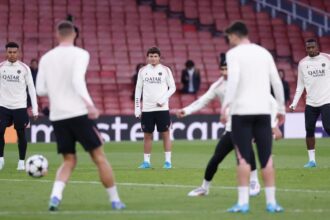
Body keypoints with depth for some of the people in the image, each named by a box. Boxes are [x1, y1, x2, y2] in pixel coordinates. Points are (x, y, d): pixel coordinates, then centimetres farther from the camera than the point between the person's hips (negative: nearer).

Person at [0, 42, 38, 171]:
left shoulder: (24, 68, 0)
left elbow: (31, 88, 2)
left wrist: (35, 108, -4)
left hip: (20, 106, -1)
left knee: (21, 134, 3)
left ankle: (21, 161, 12)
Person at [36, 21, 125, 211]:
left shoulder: (46, 58, 9)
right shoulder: (80, 54, -3)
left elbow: (40, 90, 9)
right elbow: (77, 80, -19)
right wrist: (90, 104, -25)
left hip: (57, 116, 4)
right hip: (78, 113, -4)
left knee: (69, 161, 14)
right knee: (99, 157, 7)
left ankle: (56, 195, -11)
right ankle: (115, 200, 12)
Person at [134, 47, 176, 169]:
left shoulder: (165, 70, 1)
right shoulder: (143, 71, 7)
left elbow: (172, 87, 3)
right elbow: (138, 89, 9)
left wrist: (163, 99, -12)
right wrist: (137, 108, 4)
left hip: (162, 108, -2)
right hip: (147, 108, 2)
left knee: (165, 134, -2)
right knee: (147, 135, 5)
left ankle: (168, 161, 2)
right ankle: (146, 161, 11)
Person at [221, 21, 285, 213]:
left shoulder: (234, 53, -1)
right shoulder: (264, 53, 13)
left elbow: (233, 80, -16)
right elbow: (277, 82, 11)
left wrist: (226, 105, -19)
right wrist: (281, 108, 17)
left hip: (242, 111, -4)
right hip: (263, 110, 4)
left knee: (244, 158, -2)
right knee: (267, 157, 5)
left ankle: (243, 202, -5)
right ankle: (271, 202, 4)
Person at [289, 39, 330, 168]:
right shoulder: (302, 63, 8)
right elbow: (300, 85, 12)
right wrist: (294, 103, 3)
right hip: (310, 103, 4)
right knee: (309, 130, 2)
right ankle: (311, 160, 10)